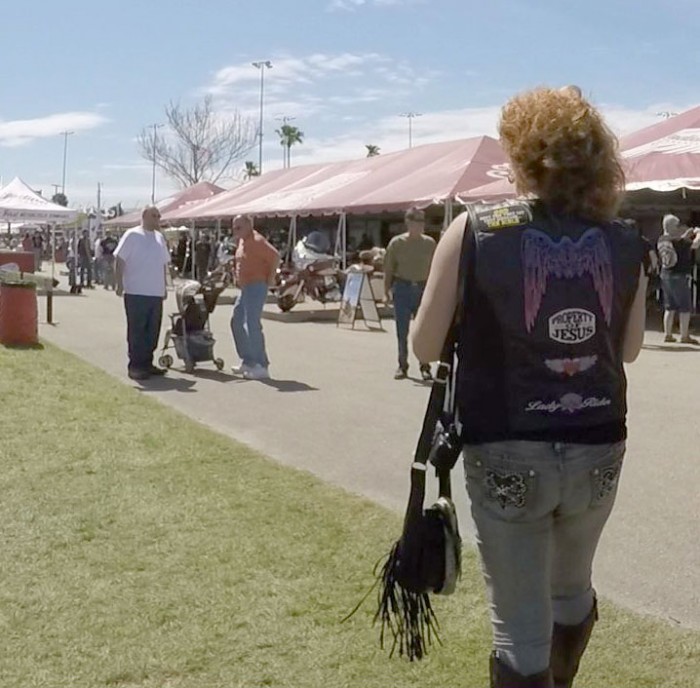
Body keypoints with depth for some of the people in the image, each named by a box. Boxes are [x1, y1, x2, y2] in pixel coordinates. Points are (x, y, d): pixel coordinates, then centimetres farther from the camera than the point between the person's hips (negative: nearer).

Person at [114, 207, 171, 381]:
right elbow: (120, 259, -9)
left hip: (156, 293, 6)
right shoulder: (132, 235, -6)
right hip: (136, 293, -6)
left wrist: (165, 286, 18)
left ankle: (147, 363, 19)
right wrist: (120, 284, -14)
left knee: (152, 331, 9)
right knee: (137, 331, -2)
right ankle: (135, 366, 3)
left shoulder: (159, 237, 14)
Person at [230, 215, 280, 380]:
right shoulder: (242, 241, 13)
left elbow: (275, 256, -26)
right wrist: (238, 279, 17)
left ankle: (262, 367, -10)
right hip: (245, 287, 11)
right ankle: (247, 360, 24)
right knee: (237, 322, 15)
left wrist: (270, 278, -20)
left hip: (256, 287, -11)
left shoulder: (257, 241, -16)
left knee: (252, 325, -14)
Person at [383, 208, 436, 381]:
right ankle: (402, 366, 14)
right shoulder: (396, 243, 1)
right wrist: (387, 290, -1)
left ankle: (425, 367, 10)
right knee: (402, 331, 3)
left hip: (423, 289, 1)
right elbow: (388, 269, 4)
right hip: (402, 289, -1)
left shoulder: (430, 243, 5)